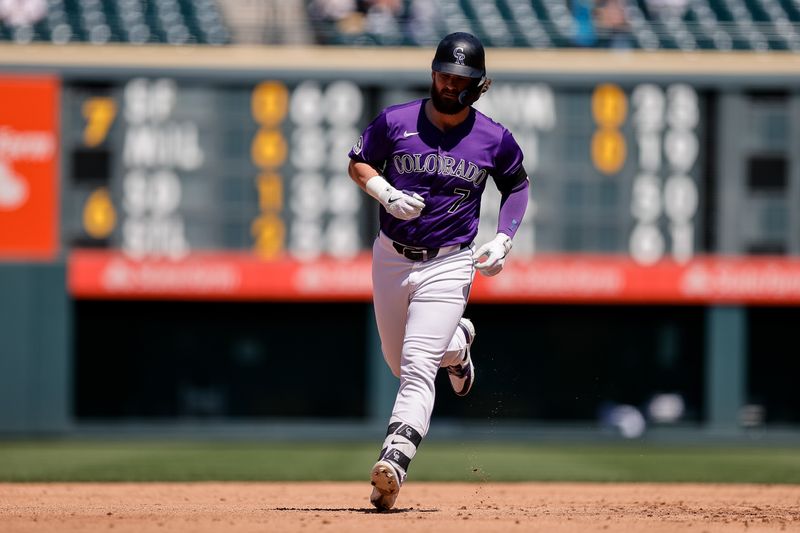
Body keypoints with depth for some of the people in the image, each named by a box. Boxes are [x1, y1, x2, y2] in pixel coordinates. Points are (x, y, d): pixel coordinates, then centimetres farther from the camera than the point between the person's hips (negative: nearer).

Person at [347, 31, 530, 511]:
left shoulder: (494, 139, -4)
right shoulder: (395, 122, -5)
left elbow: (517, 184, 13)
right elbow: (358, 164, 8)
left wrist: (504, 239, 0)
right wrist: (387, 194, -12)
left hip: (449, 264, -3)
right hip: (391, 257, 3)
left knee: (417, 368, -17)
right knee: (402, 363, 18)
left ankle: (394, 463, -25)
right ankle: (456, 343, 50)